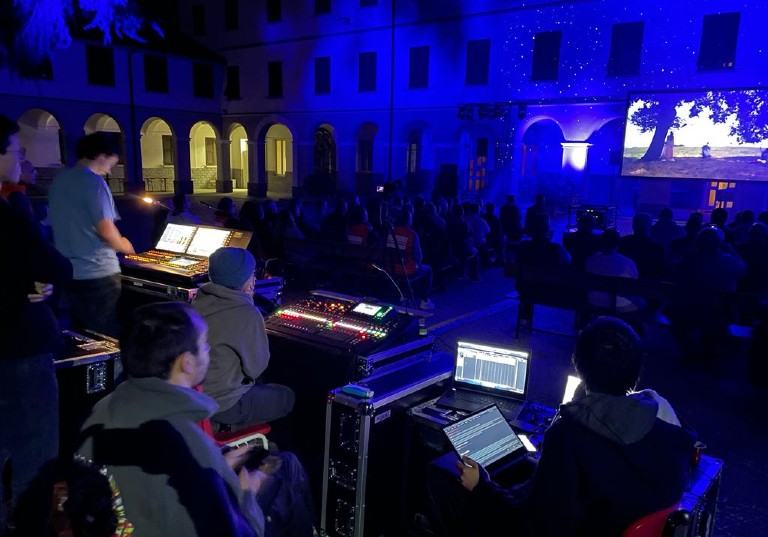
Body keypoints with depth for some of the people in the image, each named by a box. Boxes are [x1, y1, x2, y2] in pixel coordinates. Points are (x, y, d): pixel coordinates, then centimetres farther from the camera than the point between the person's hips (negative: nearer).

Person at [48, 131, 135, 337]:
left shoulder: (59, 180, 10)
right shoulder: (93, 182, -14)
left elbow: (64, 226, 17)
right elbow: (106, 231, -19)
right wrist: (123, 245, 1)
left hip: (67, 272, 8)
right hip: (97, 273, -8)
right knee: (107, 337, 3)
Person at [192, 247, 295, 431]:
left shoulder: (199, 302, -2)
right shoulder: (247, 314, -24)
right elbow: (256, 367, -13)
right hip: (220, 404, -7)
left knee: (258, 382, 31)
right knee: (286, 397, 16)